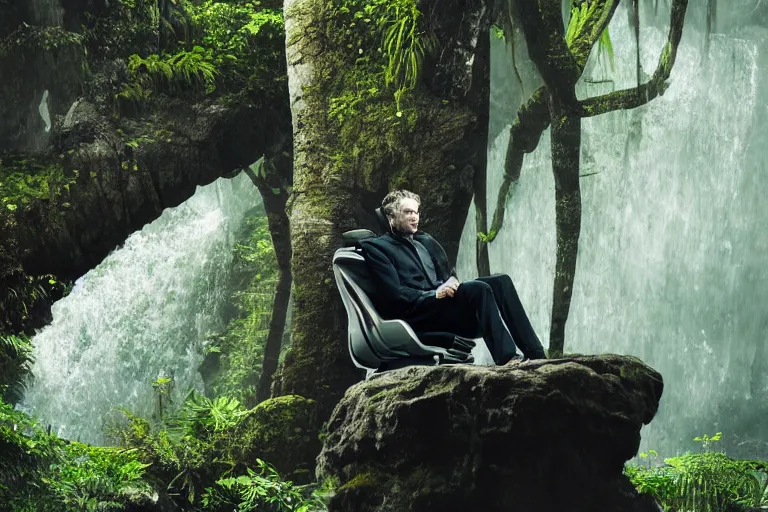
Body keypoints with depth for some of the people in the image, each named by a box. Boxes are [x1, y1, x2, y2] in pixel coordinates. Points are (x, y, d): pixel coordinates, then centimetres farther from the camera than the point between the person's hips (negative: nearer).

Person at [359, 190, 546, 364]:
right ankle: (507, 360, -39)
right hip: (419, 316, -7)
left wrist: (452, 284, -2)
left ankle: (536, 355, -20)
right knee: (478, 288, -29)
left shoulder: (426, 241, 25)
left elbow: (450, 274, 22)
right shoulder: (377, 247, 1)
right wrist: (434, 294, -18)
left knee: (500, 282, -13)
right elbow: (393, 295, -10)